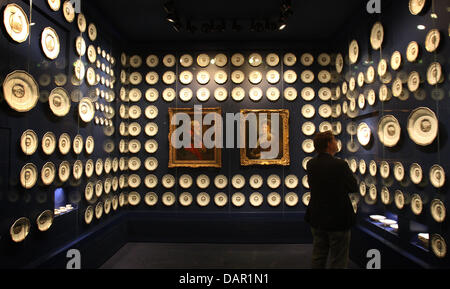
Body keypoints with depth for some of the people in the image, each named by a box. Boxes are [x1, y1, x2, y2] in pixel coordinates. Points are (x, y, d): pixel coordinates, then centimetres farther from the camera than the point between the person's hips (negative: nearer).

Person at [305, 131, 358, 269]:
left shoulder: (310, 164, -3)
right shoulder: (340, 165, -20)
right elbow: (354, 188, -7)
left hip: (317, 218, 6)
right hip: (338, 220, -5)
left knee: (318, 259, 19)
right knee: (338, 262, 10)